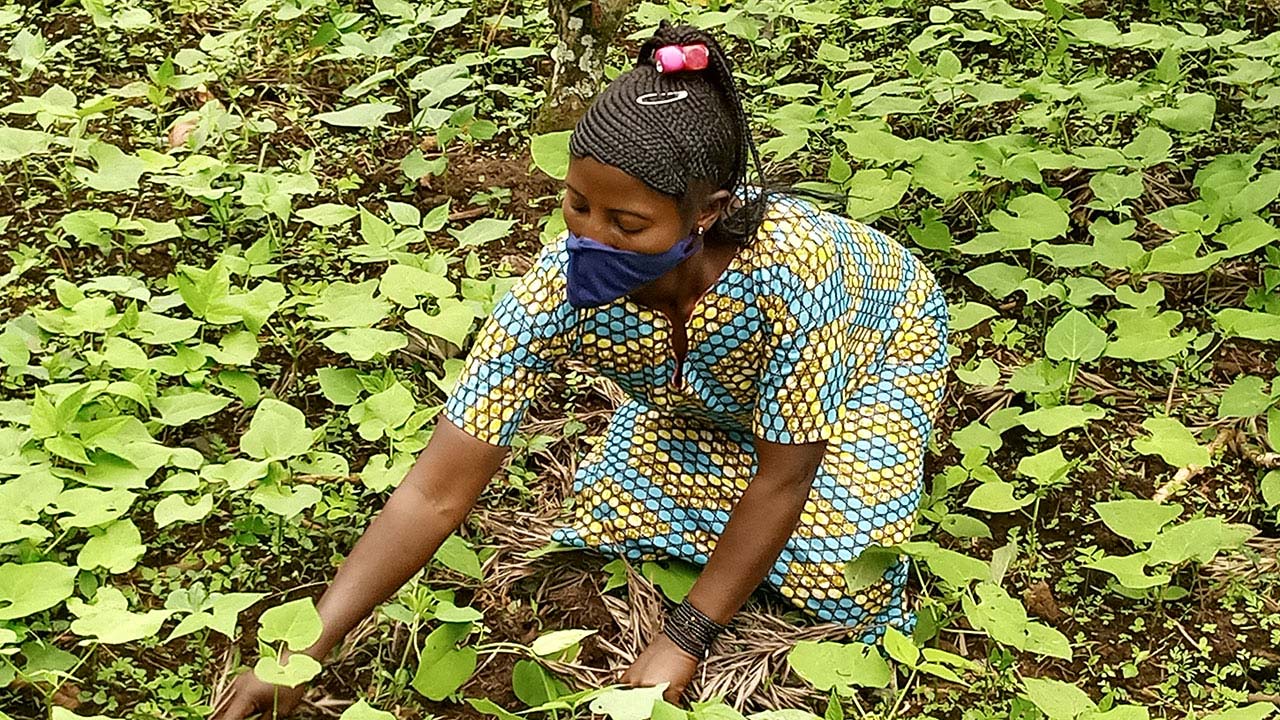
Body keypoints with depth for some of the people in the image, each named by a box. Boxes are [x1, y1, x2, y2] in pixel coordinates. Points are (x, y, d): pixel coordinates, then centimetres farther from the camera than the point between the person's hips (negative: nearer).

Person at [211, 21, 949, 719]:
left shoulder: (788, 263, -46)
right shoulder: (562, 285, -37)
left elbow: (782, 482, -32)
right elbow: (436, 494, -34)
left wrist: (686, 641, -29)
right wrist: (305, 650, -38)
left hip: (883, 337, -3)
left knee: (829, 570, -16)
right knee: (619, 513, -6)